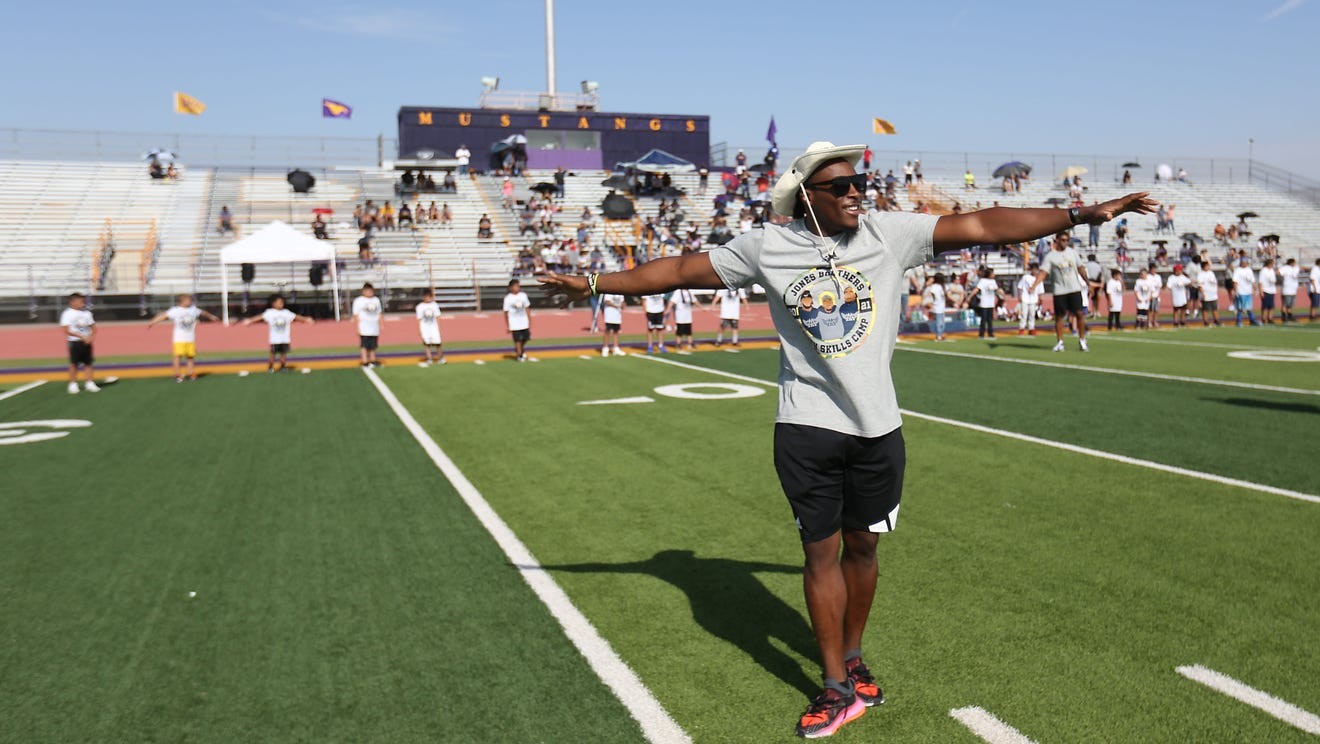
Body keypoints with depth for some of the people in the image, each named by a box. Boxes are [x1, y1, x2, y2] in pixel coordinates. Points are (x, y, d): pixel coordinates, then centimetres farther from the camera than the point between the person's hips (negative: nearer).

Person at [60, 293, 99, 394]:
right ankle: (73, 384, 8)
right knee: (74, 364, 1)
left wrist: (90, 337, -7)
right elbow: (66, 330, -14)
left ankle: (90, 383, 13)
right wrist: (81, 336, -20)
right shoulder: (67, 314, -7)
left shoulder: (86, 313, 8)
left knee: (88, 363, 6)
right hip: (74, 342, -4)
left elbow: (93, 328, 12)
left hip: (86, 342, 4)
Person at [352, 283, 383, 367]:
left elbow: (379, 314, 17)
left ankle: (373, 360, 16)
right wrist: (358, 327, -12)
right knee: (364, 345, -5)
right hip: (364, 328, -5)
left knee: (373, 345, 8)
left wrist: (381, 325, 12)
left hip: (374, 328, 5)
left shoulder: (376, 300, 12)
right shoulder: (358, 301, -5)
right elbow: (356, 315, -6)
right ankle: (365, 362, -3)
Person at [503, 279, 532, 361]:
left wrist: (530, 321, 10)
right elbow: (506, 312, -4)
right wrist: (507, 326, -3)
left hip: (524, 323, 4)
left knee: (525, 338, 10)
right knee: (517, 339, -4)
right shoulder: (508, 298, -8)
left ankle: (520, 350, 35)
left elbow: (527, 309, 10)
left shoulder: (523, 295, 3)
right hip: (514, 324, -4)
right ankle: (519, 355, 10)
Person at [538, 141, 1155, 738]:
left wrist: (1080, 215, -8)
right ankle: (838, 688, 20)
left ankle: (852, 659, 36)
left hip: (878, 425, 2)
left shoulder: (890, 233, -2)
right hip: (807, 427, -1)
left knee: (862, 546, 14)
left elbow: (980, 226, -5)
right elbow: (680, 270, 3)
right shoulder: (768, 246, -3)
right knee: (821, 550, 6)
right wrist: (593, 284, 4)